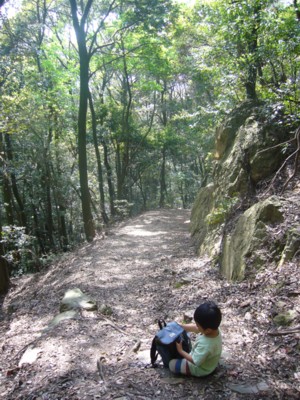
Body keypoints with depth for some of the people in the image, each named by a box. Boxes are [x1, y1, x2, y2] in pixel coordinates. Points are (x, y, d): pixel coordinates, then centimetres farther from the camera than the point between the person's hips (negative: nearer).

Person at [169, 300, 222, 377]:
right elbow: (195, 328, -6)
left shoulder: (205, 345, -45)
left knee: (172, 364, 0)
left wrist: (181, 351, -20)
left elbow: (195, 361, -30)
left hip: (200, 369, -8)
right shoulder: (214, 329, -22)